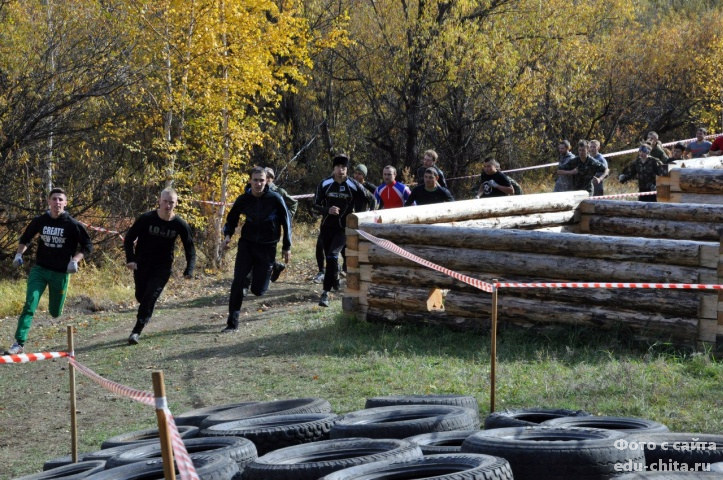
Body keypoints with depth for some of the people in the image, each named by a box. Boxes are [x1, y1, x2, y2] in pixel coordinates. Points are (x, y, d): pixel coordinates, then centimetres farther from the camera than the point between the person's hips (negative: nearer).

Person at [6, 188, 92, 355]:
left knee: (55, 312, 8)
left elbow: (87, 246, 0)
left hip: (61, 273, -1)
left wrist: (75, 260, -14)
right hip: (39, 270, 1)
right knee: (29, 305, -16)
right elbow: (25, 239, 17)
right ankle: (19, 343, -18)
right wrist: (19, 254, 2)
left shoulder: (73, 225, -8)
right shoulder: (39, 221, 0)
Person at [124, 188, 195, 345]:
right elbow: (129, 238, -5)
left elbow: (190, 248, 0)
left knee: (150, 298, -14)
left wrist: (189, 270, -13)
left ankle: (136, 332, -9)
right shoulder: (146, 219, -14)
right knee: (141, 296, 10)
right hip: (142, 265, 1)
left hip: (162, 268, -1)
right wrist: (130, 259, -19)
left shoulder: (180, 224, -10)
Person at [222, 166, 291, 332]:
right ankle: (232, 323, -10)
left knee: (258, 290, 1)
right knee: (238, 281, -15)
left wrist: (287, 247, 1)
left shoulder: (275, 199, -11)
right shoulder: (243, 200, -5)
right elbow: (232, 218, 10)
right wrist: (228, 234, -10)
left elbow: (286, 222, 0)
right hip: (247, 244, 1)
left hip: (267, 247, -1)